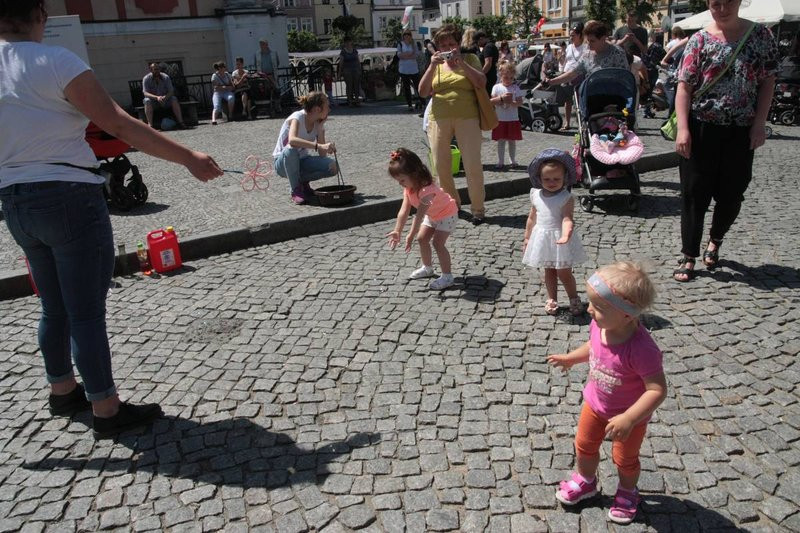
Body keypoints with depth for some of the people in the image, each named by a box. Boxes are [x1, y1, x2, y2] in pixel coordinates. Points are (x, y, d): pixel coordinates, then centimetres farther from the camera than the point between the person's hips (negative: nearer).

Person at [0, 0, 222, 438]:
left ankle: (62, 391, 36)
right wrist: (188, 158, -16)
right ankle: (106, 410, 10)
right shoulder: (54, 61, -12)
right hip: (70, 200, -7)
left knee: (55, 306, 20)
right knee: (86, 311, 0)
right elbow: (120, 126, -17)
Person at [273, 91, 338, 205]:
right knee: (291, 150, -40)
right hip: (283, 163, -5)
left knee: (332, 167, -19)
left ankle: (302, 182, 6)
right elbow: (292, 140, -44)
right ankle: (296, 190, -21)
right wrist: (319, 146, -53)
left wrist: (320, 127, -15)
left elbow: (322, 155, -12)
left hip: (301, 161, 5)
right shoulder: (297, 118, -21)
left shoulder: (319, 123, -2)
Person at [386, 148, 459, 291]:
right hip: (432, 215, 9)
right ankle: (427, 268, 28)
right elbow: (404, 211, -14)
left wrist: (411, 236, -39)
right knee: (422, 239, 9)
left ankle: (447, 276, -10)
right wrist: (397, 231, -20)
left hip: (447, 214, -9)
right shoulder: (408, 188, -12)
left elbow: (420, 215, -40)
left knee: (438, 242, -18)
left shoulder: (427, 190, -39)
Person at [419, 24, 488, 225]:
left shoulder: (469, 59, 9)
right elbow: (423, 92, 3)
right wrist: (432, 66, -8)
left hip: (467, 118, -3)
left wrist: (461, 63, -11)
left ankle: (478, 208, 7)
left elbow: (481, 83, -5)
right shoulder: (436, 64, 14)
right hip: (439, 119, 3)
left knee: (473, 165, -7)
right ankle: (452, 203, 26)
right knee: (441, 166, 5)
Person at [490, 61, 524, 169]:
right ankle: (501, 161, 11)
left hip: (513, 119, 0)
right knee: (501, 141, 4)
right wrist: (501, 98, -18)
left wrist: (511, 102, -22)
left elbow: (520, 102, -5)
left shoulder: (516, 88, 1)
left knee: (512, 141, 9)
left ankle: (513, 160, 21)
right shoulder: (497, 87, 1)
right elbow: (491, 101, -5)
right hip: (500, 119, 0)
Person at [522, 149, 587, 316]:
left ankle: (574, 299, 25)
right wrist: (527, 237, 13)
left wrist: (565, 235, -44)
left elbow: (567, 219, -26)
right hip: (542, 238, 4)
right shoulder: (536, 195, 0)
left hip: (560, 240, -4)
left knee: (564, 273, 4)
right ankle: (552, 299, 32)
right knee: (549, 271, 17)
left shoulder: (566, 198, -15)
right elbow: (532, 217, 10)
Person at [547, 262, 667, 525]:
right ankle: (585, 481, 53)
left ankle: (627, 492, 53)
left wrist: (628, 419, -42)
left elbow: (657, 390, -37)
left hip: (630, 414, -5)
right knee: (584, 446, 24)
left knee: (625, 459, 22)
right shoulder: (599, 325, -22)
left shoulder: (641, 348, -42)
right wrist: (570, 358, 14)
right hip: (595, 403, 5)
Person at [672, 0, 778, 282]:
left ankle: (715, 241, 34)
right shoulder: (699, 40, -1)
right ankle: (689, 257, 8)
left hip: (741, 131, 2)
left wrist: (759, 124, -5)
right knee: (694, 195, 0)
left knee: (732, 195, 8)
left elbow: (767, 82, 4)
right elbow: (684, 87, -6)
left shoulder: (761, 35, 4)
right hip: (702, 128, -2)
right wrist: (683, 129, -15)